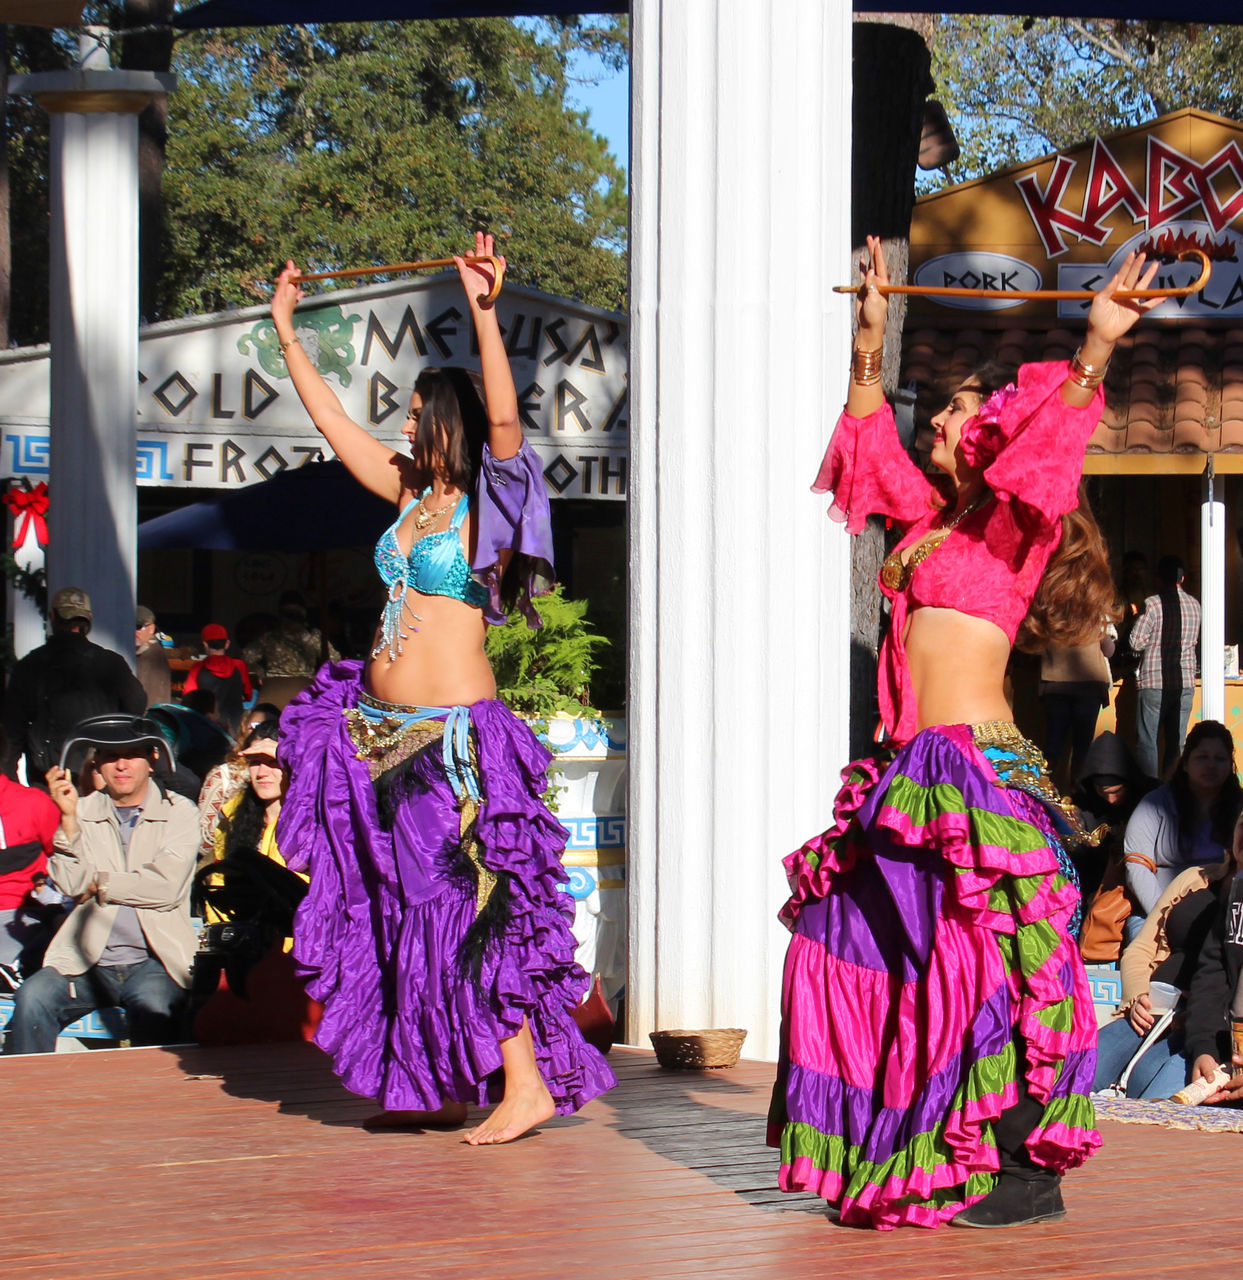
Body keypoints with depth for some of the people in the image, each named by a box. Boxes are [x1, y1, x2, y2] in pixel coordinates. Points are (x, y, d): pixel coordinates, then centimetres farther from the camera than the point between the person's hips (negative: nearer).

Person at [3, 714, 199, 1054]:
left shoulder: (178, 812, 5)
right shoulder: (83, 811, 12)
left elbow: (165, 889, -8)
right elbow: (72, 885, 0)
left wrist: (98, 883, 0)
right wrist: (68, 817, -8)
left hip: (154, 960, -2)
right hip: (87, 959, 2)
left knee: (153, 1007, -35)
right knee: (32, 998, -25)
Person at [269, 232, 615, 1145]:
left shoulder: (487, 505, -6)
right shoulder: (411, 495, 13)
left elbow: (504, 419, -24)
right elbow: (332, 419, 21)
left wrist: (484, 314, -33)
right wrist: (286, 329, 24)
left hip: (455, 735, -8)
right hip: (384, 730, 8)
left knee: (465, 905, -9)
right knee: (401, 909, 10)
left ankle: (528, 1084, -6)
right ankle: (437, 1087, 19)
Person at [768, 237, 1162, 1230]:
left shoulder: (1016, 529, -3)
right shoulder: (932, 520, 18)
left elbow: (1054, 439, -21)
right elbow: (872, 439, 32)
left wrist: (1095, 351, -32)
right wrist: (871, 340, 32)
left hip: (977, 766, -9)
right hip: (914, 774, 9)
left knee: (985, 961, -9)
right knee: (855, 943, 9)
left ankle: (1029, 1172, -4)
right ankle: (922, 1159, 17)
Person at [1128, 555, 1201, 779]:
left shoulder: (1153, 603, -10)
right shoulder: (1194, 605, 5)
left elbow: (1136, 642, -8)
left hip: (1154, 682, -4)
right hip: (1185, 682, 5)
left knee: (1147, 743, -1)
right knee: (1177, 743, 9)